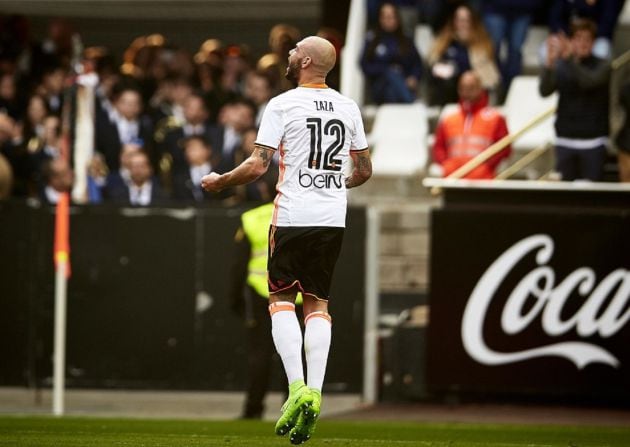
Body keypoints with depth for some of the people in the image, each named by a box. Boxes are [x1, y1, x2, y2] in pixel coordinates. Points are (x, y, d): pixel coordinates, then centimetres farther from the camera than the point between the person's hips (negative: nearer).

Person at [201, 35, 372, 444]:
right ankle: (315, 392, -4)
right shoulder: (348, 108, 9)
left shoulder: (283, 105, -6)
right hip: (333, 218, 4)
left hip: (293, 216, -4)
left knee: (281, 300, 5)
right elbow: (364, 171, 16)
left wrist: (219, 182, 6)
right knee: (318, 304, 9)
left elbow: (258, 166, -10)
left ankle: (297, 387, -12)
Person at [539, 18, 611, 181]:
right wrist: (550, 62, -26)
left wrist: (570, 58, -34)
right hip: (565, 140, 2)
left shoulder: (602, 67, 0)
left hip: (593, 140, -2)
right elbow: (545, 91, -9)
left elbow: (589, 81, -21)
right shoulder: (560, 66, 5)